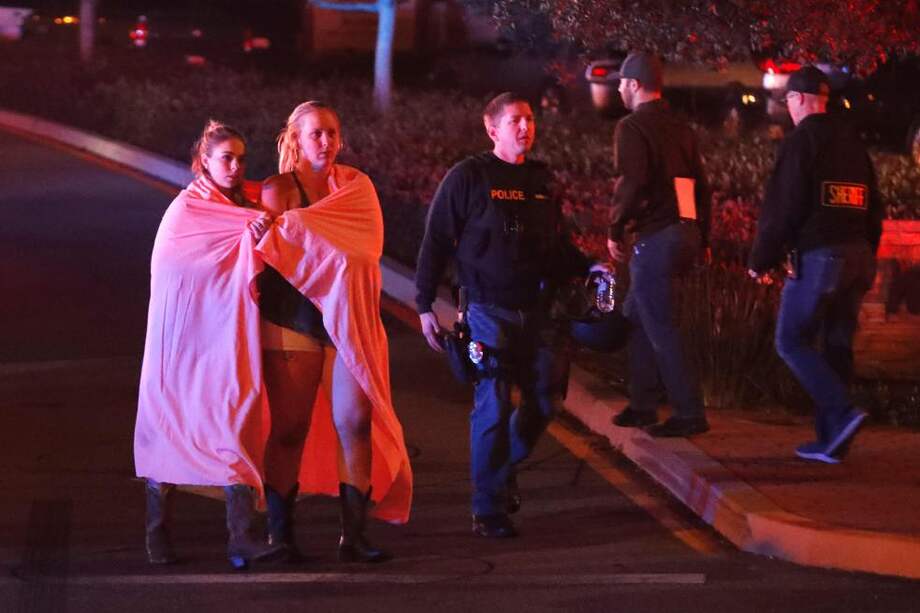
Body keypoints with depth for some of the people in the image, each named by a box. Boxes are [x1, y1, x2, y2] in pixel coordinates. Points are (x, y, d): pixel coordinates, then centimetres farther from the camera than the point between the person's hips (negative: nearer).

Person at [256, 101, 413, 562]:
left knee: (356, 423, -3)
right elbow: (270, 256, -3)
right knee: (290, 428, -1)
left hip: (348, 318, 3)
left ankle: (353, 536, 0)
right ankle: (279, 533, 8)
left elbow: (364, 244, -8)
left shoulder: (356, 186, 10)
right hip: (293, 317, -3)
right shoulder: (278, 190, 1)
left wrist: (293, 225, -18)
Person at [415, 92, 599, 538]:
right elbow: (435, 243, -3)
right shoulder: (467, 178, -4)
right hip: (488, 311, -6)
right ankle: (488, 510, 2)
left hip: (534, 309, 6)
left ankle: (502, 470, 33)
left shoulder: (540, 178, 13)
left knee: (545, 399, 8)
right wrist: (425, 306, -7)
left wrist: (586, 270, 8)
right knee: (493, 406, -6)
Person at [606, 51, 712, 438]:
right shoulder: (680, 128, 16)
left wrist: (615, 230, -8)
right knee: (636, 314, 20)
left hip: (656, 237, -8)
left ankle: (689, 413, -6)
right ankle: (643, 405, 22)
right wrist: (702, 239, 22)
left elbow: (631, 183, -20)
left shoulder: (632, 127, -9)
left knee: (659, 326, -4)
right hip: (686, 233, 8)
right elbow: (700, 185, 17)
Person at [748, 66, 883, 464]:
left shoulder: (801, 141, -7)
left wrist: (760, 259, -3)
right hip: (857, 256, 7)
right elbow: (874, 210, 18)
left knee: (792, 342, -1)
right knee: (836, 347, 10)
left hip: (817, 256, -7)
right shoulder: (852, 143, 16)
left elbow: (782, 208, -12)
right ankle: (831, 439, 10)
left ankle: (842, 413, -16)